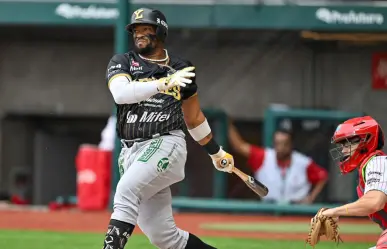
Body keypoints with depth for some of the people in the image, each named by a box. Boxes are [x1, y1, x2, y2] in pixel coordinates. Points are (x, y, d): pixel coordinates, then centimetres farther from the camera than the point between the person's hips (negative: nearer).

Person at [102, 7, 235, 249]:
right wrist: (163, 83, -26)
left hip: (167, 145, -2)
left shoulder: (181, 68, 10)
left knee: (126, 191, -30)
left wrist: (216, 152, 30)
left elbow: (194, 118, 24)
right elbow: (120, 93, -16)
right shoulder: (122, 62, 8)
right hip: (133, 152, 2)